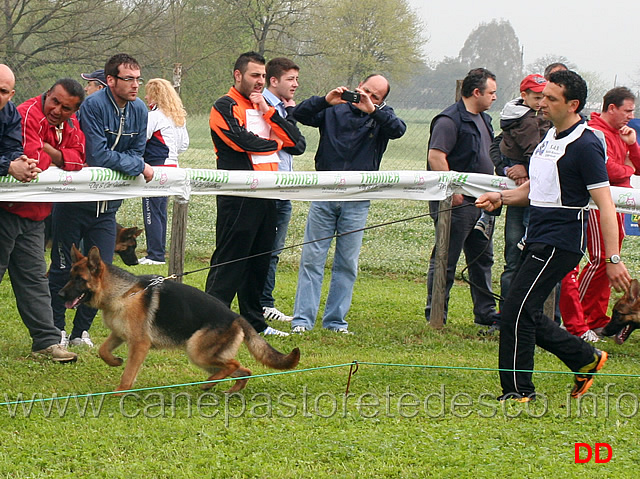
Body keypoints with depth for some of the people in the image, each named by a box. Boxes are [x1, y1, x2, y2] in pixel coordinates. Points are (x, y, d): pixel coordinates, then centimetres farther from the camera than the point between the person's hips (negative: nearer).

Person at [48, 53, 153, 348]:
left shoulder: (139, 110, 2)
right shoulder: (94, 106, -18)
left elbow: (136, 152, 8)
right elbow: (97, 156, -23)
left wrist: (118, 163, -11)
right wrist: (138, 166, -16)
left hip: (106, 205, 6)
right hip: (74, 200, -6)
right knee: (63, 269, 2)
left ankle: (80, 332, 17)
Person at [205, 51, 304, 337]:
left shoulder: (264, 107, 20)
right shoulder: (225, 107, -4)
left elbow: (294, 139, 9)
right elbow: (242, 140, -18)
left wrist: (267, 110, -1)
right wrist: (275, 143, -1)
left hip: (266, 193, 8)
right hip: (237, 194, -8)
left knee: (260, 258, 11)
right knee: (229, 259, -9)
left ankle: (254, 320, 19)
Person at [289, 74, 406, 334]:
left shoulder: (382, 116, 7)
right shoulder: (334, 110, 6)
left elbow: (398, 129, -13)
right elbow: (300, 114, -2)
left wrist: (372, 110, -23)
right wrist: (325, 100, -17)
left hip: (357, 202, 1)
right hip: (324, 194, 0)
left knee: (347, 263, 3)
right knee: (312, 258, -3)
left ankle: (336, 321, 10)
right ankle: (302, 320, -3)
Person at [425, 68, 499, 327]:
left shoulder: (483, 120, 17)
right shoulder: (450, 119, -13)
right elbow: (435, 156, -21)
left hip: (480, 202, 10)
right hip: (457, 202, -10)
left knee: (482, 257, 14)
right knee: (445, 260, -4)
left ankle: (486, 313, 22)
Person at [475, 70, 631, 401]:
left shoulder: (586, 145, -14)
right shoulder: (550, 137, 13)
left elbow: (605, 204, -18)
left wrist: (613, 259, -22)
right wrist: (501, 197, 5)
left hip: (560, 243, -9)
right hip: (538, 240, 9)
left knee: (516, 312, -10)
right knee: (527, 314, 12)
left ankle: (517, 392, 0)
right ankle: (586, 359, 26)